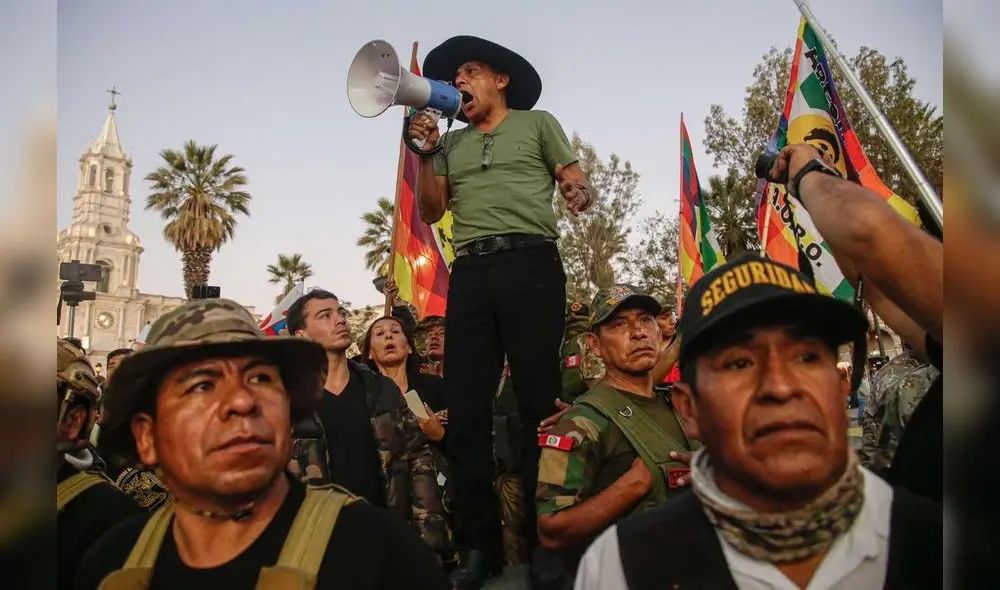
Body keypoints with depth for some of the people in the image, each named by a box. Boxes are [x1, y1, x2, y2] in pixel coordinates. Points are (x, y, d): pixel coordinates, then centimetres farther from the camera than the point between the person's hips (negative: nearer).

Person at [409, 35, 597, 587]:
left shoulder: (537, 124, 16)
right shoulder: (451, 144, 25)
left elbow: (579, 185, 8)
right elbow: (430, 211, 17)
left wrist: (579, 194, -15)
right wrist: (424, 151, 5)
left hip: (530, 262, -3)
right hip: (470, 272, 4)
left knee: (538, 398, -5)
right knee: (465, 408, -3)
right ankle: (479, 545, 5)